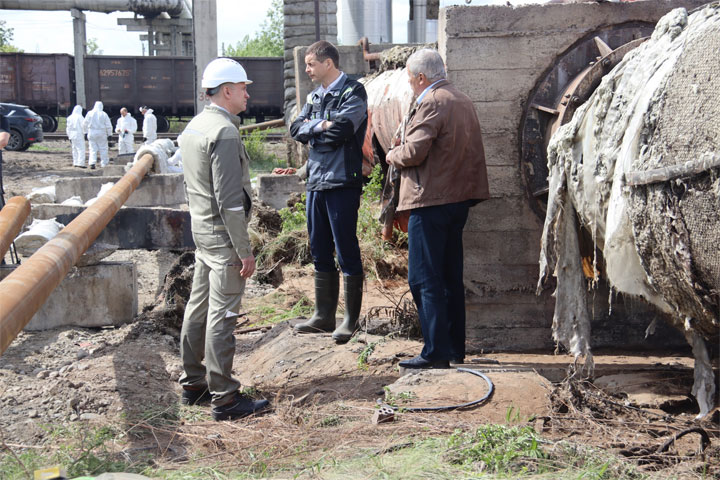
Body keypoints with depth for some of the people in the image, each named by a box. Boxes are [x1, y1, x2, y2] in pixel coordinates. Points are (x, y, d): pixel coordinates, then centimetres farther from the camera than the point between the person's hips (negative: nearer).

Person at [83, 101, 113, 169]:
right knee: (103, 149, 7)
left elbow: (84, 124, 7)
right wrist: (109, 134, 7)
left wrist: (87, 131, 20)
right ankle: (104, 163, 10)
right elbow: (108, 126, -3)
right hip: (101, 133, -2)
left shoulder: (89, 113, 1)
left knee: (93, 149, 4)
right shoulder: (104, 114, -5)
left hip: (91, 133, 2)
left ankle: (92, 163, -10)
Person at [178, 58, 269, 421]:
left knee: (198, 309, 15)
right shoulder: (224, 131, -18)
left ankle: (193, 384, 26)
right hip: (223, 235, -10)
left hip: (201, 231, 10)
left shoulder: (194, 126, 13)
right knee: (221, 316, -6)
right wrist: (245, 250, -19)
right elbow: (229, 199, -22)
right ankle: (224, 398, 0)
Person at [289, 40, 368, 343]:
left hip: (342, 182, -8)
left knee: (347, 252, -2)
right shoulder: (315, 96, 18)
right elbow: (296, 129, 8)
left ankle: (351, 319, 6)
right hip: (316, 182, 8)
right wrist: (320, 126, -8)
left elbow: (342, 129, -19)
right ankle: (324, 316, 22)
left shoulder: (352, 92, -6)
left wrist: (312, 126, -4)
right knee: (320, 253, 12)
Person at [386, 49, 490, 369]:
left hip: (431, 201, -9)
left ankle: (436, 352, -5)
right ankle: (456, 348, 21)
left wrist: (392, 155, 0)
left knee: (424, 279, -5)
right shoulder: (463, 100, 16)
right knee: (451, 278, 14)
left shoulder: (431, 103, -13)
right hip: (459, 198, 10)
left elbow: (414, 152, -21)